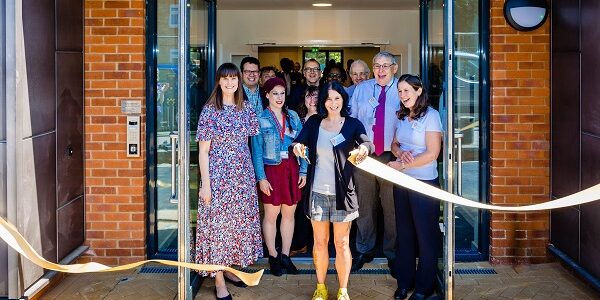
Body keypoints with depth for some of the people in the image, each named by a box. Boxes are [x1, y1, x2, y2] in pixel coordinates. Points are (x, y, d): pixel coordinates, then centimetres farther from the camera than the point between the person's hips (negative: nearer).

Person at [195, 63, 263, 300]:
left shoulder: (246, 109, 6)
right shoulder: (210, 111, -7)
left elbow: (248, 143, 12)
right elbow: (203, 151, -8)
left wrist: (254, 175, 7)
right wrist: (205, 184, -12)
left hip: (243, 176, 5)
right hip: (218, 176, -5)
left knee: (239, 222, 12)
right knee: (217, 223, 0)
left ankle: (229, 268, 29)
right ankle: (219, 280, 8)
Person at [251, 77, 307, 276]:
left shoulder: (293, 116, 8)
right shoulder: (260, 118, -4)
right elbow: (257, 150, -6)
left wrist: (303, 171, 0)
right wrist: (261, 177, -12)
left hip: (291, 169, 4)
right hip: (271, 170, -4)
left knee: (289, 213, 9)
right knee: (271, 215, 3)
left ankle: (285, 256, 20)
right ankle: (273, 257, 16)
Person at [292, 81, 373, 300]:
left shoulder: (352, 124, -2)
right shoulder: (314, 122, 4)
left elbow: (367, 143, -19)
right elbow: (298, 142, -7)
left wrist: (364, 148, -43)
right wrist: (297, 146, -32)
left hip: (342, 192, -2)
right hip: (317, 191, 2)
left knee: (342, 243, 7)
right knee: (320, 242, 12)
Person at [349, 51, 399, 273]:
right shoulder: (361, 89, 9)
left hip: (392, 156, -2)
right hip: (364, 155, 2)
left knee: (392, 207, 6)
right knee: (365, 205, 11)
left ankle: (392, 254, 20)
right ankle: (364, 250, 25)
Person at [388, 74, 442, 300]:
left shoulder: (431, 115, -11)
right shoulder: (401, 117, 8)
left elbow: (432, 153, -15)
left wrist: (402, 165, -13)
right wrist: (401, 153, -9)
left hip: (424, 183, -6)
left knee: (425, 235, 4)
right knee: (404, 232, 12)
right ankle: (405, 281, 23)